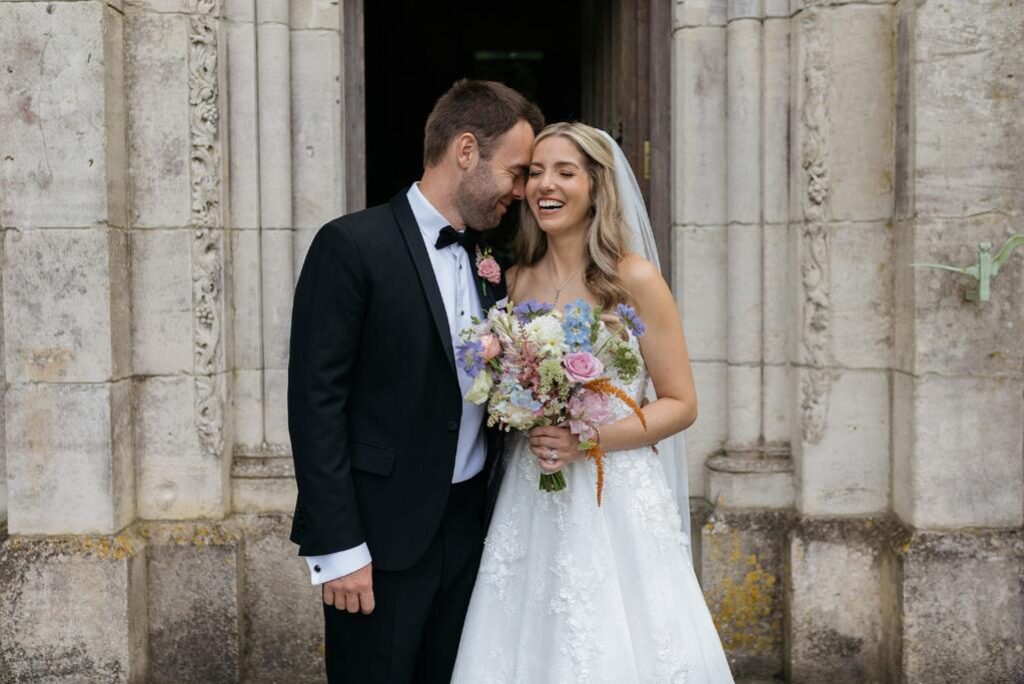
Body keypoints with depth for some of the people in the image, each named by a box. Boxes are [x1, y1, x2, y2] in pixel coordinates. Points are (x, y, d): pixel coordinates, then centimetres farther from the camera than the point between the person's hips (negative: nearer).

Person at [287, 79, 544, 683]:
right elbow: (316, 401, -13)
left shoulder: (490, 260, 10)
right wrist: (336, 547, -15)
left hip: (471, 530, 6)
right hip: (383, 536, -6)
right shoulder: (352, 246, -10)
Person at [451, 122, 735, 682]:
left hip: (615, 503, -3)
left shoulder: (634, 278, -6)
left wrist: (587, 438, -17)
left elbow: (680, 404, -4)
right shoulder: (515, 281, 6)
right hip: (529, 504, 4)